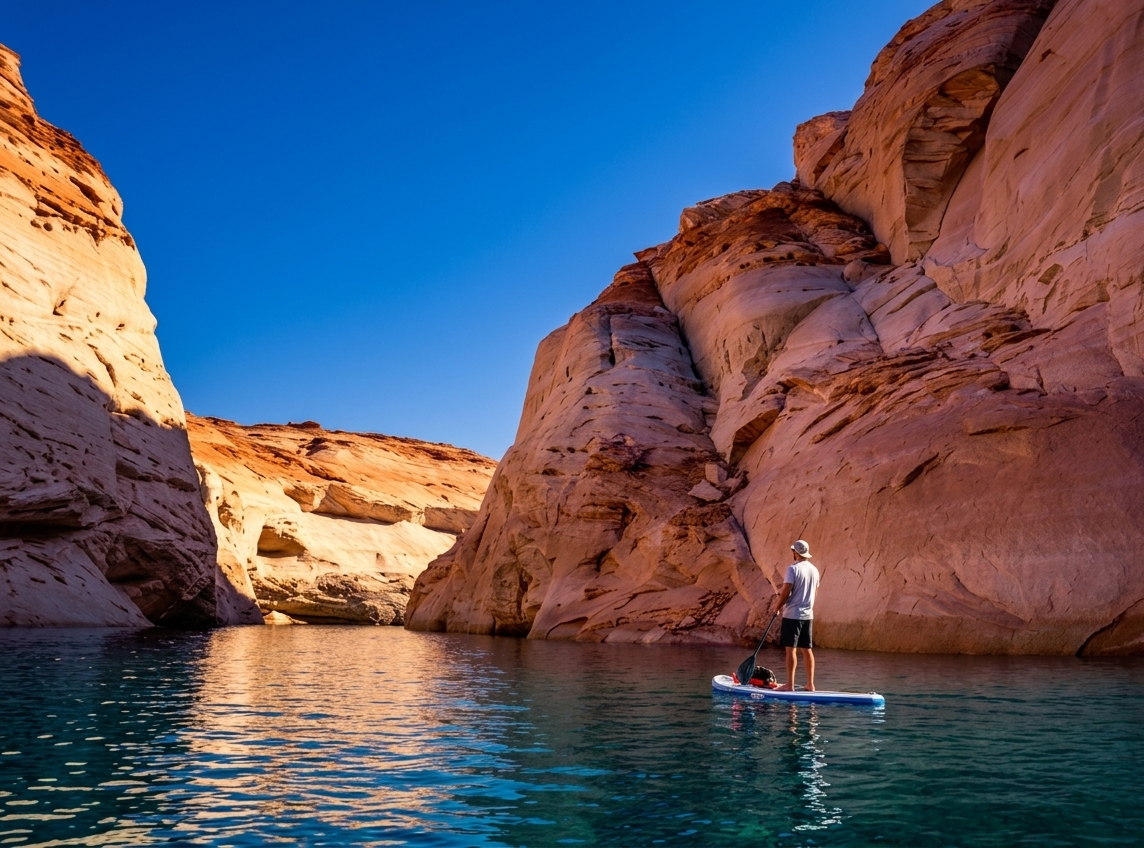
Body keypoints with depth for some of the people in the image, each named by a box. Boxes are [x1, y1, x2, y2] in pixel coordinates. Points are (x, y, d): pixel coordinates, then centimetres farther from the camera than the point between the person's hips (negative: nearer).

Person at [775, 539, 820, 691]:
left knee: (790, 649, -2)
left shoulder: (793, 568, -13)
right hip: (808, 615, 7)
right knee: (806, 649, 11)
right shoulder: (814, 570, 9)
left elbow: (786, 591, -15)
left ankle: (790, 684, 0)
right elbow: (814, 592, 17)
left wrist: (778, 606, 0)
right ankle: (810, 684, 14)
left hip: (792, 614, -7)